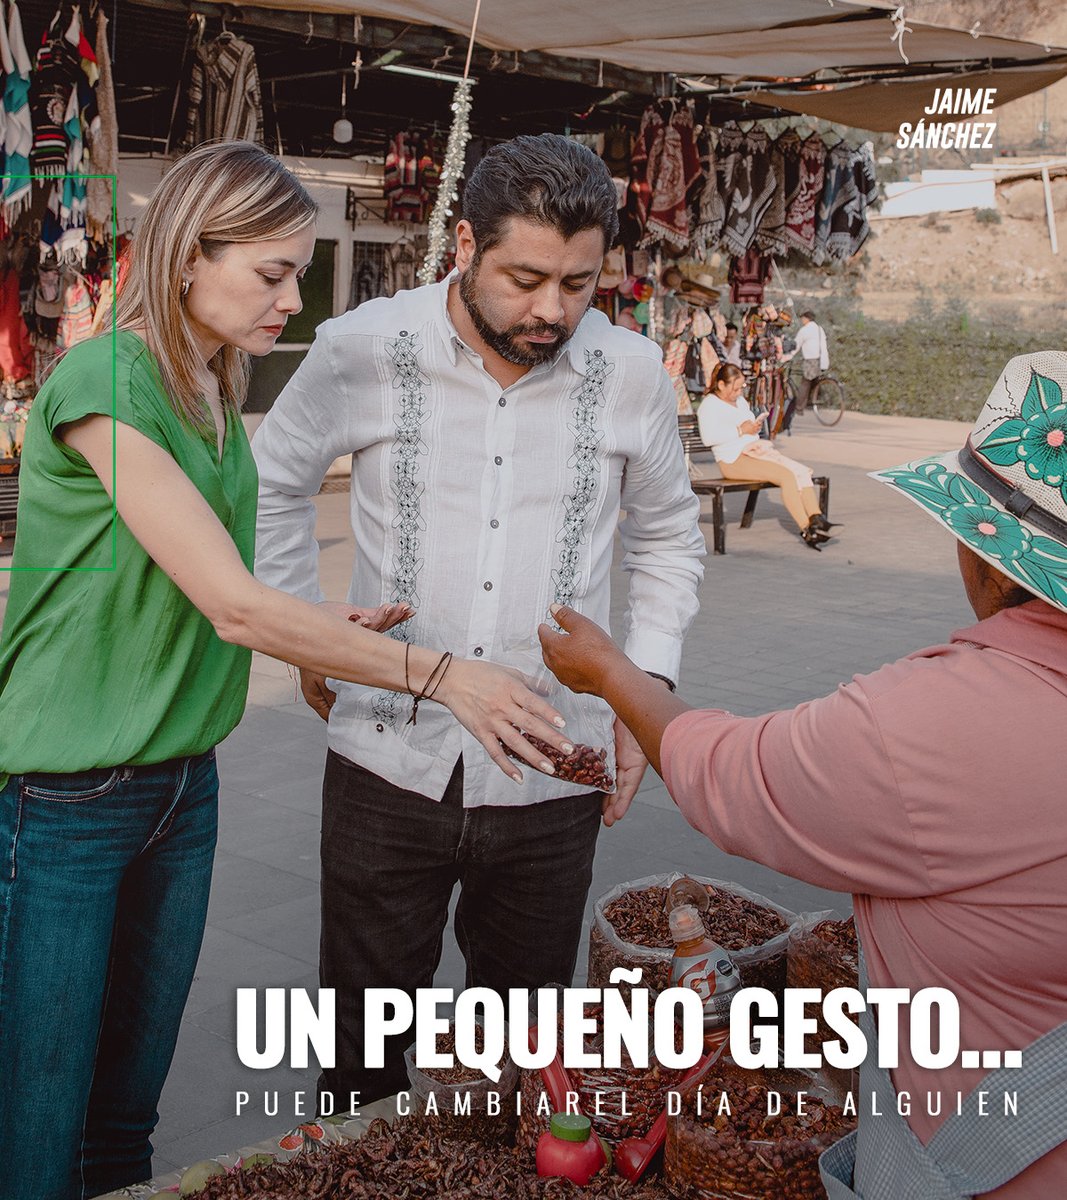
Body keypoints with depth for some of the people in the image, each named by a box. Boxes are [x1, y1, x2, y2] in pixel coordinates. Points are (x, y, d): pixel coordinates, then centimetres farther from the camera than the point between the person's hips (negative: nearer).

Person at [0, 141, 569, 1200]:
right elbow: (234, 606, -22)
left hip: (181, 785, 8)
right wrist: (440, 675, -19)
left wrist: (322, 627, -3)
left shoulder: (212, 396, 8)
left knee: (128, 1112, 16)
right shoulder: (102, 382, -18)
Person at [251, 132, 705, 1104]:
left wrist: (647, 685, 4)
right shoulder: (364, 350, -6)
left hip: (552, 778, 1)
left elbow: (669, 538, 14)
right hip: (389, 761, 0)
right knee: (364, 1044, 15)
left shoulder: (632, 375, -2)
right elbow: (274, 482, 12)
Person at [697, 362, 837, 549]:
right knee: (787, 476, -28)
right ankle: (806, 530, -28)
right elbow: (708, 437, -17)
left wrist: (755, 426, 10)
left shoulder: (740, 400, 24)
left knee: (802, 471, -16)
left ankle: (817, 519, -25)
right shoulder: (710, 404, -4)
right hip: (734, 459, -9)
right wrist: (740, 431, -15)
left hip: (757, 449, 9)